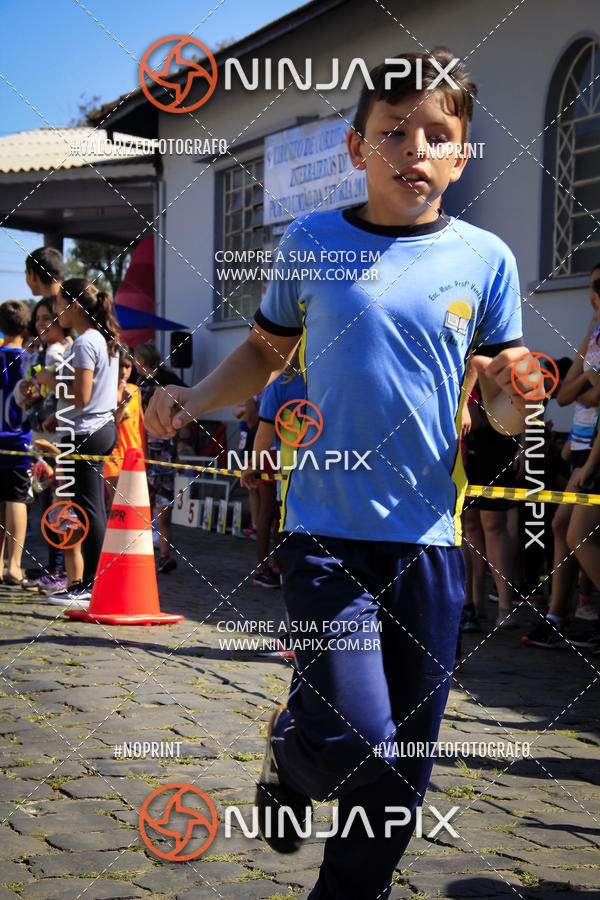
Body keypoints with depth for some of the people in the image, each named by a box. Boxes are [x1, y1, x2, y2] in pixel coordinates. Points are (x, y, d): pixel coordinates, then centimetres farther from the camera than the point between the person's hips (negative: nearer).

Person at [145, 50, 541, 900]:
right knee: (359, 750, -12)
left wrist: (516, 396, -15)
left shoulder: (485, 259, 3)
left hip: (431, 539, 2)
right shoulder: (311, 242, 1)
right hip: (328, 528, -2)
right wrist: (190, 401, -1)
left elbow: (503, 412, 8)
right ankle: (290, 749, 24)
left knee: (404, 771, 8)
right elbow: (266, 351, 16)